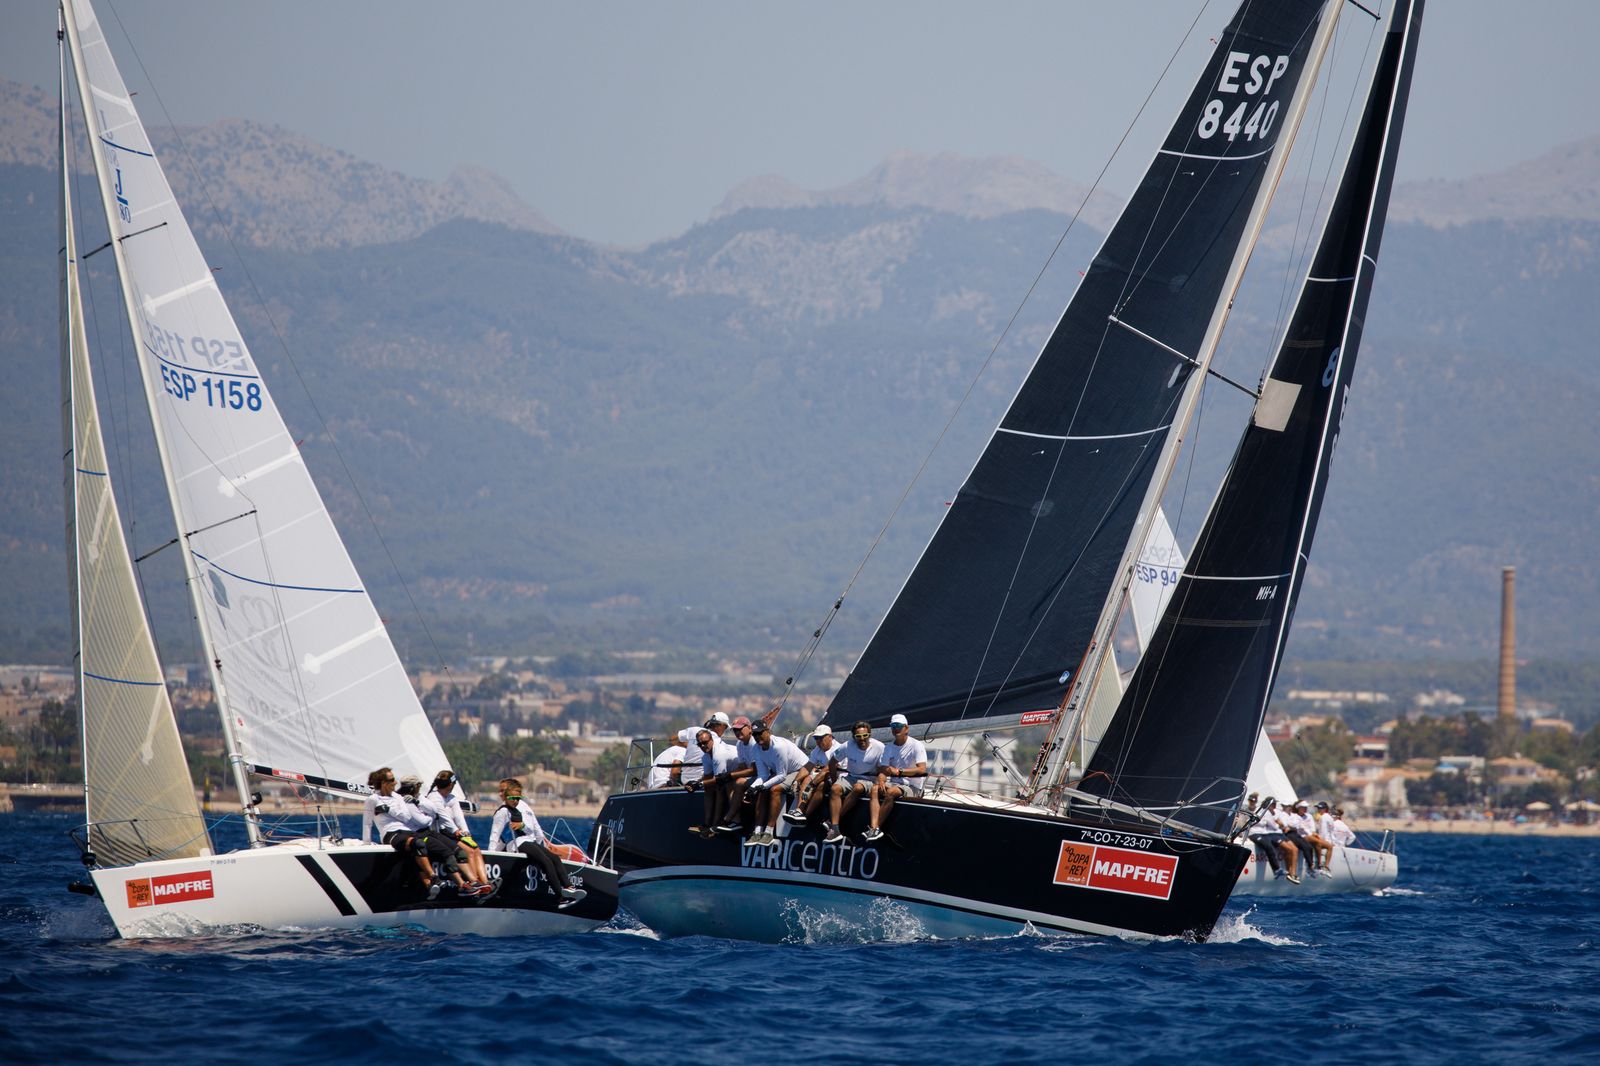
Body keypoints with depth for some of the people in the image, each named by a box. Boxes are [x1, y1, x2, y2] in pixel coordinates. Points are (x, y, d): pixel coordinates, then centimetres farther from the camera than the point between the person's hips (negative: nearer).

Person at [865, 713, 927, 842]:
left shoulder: (916, 745, -6)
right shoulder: (888, 747, 12)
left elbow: (922, 769, -17)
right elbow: (883, 769, 8)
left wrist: (899, 771, -23)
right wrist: (881, 781, -16)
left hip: (912, 787, -5)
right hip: (893, 782, 5)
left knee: (891, 792, -33)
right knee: (875, 789, -24)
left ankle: (876, 828, -30)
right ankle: (874, 828, -37)